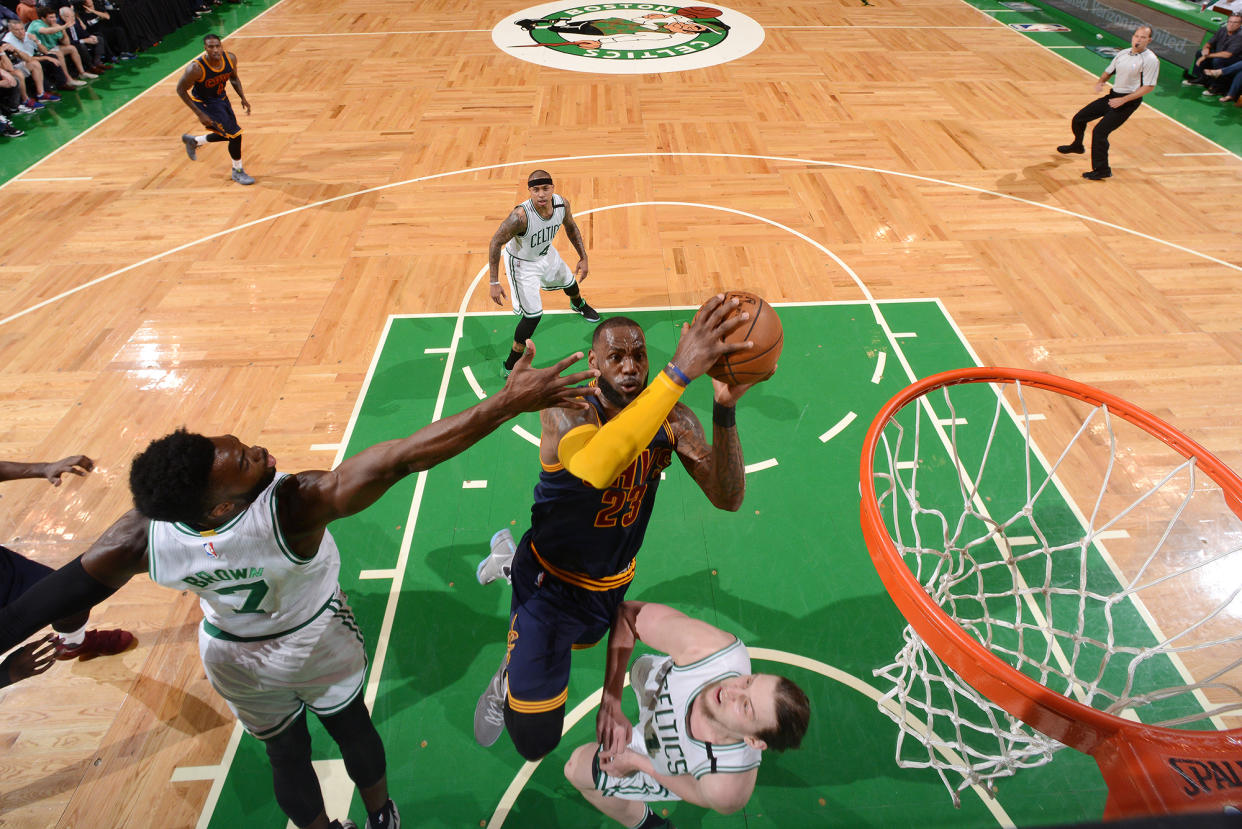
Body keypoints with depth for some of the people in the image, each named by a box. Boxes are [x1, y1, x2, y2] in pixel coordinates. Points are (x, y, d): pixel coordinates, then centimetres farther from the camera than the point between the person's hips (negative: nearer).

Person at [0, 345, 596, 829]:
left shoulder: (144, 535, -32)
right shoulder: (294, 506, -45)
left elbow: (56, 594, -16)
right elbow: (402, 458, -52)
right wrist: (510, 401, -54)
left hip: (237, 661, 2)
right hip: (318, 643, -1)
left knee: (285, 755, 28)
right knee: (352, 729, 28)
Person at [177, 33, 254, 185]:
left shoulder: (230, 58, -17)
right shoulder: (196, 69, -31)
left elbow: (233, 78, 5)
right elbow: (180, 89, -20)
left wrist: (242, 97, -8)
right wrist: (199, 114, -24)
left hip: (221, 98, 7)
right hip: (204, 103, -7)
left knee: (226, 134, 21)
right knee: (235, 135, -11)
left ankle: (193, 140, 47)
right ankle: (237, 171, 12)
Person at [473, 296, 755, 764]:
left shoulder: (672, 419, -15)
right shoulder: (566, 411, -30)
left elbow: (728, 498, -25)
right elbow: (595, 468, -54)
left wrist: (725, 410, -39)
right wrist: (680, 371, -60)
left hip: (612, 581, 5)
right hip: (552, 580, -5)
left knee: (582, 638, 37)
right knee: (534, 740, -5)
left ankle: (512, 563, 59)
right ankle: (509, 680, 31)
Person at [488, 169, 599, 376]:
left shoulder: (562, 204, -22)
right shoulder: (520, 216, -39)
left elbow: (571, 227, 1)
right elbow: (496, 242, -27)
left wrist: (583, 257, 2)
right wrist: (494, 282, -27)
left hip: (546, 253, 6)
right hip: (522, 262, -6)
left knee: (569, 281, 31)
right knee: (533, 315, -11)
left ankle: (578, 304, 71)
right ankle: (510, 366, 6)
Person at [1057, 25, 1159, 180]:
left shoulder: (1150, 60, -14)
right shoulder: (1122, 54, 6)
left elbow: (1149, 86, -16)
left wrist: (1123, 100, -22)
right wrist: (1100, 82, -2)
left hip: (1129, 102, -8)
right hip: (1113, 96, 8)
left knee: (1099, 131, -20)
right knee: (1079, 118, 12)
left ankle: (1102, 170, -8)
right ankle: (1077, 145, 42)